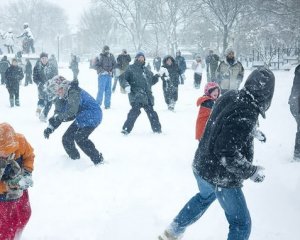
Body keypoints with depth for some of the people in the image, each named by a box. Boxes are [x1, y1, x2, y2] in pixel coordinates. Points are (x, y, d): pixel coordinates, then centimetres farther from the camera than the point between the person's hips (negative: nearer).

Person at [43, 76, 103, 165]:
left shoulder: (73, 92, -25)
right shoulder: (61, 97, 4)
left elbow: (71, 112, -33)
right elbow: (58, 113, 5)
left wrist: (57, 117, -24)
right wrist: (50, 128, -7)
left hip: (92, 114, -10)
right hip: (82, 117, 10)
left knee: (80, 137, -24)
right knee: (67, 138, 7)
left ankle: (98, 160, -15)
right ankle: (75, 159, 28)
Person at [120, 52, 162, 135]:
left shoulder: (146, 70, 22)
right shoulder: (131, 69, 2)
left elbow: (151, 81, 32)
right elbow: (122, 78, -4)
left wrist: (158, 75, 19)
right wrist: (126, 85, -22)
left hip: (147, 96, 6)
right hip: (136, 96, -6)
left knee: (151, 111, 14)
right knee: (135, 110, -22)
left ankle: (157, 128, 28)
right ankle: (126, 129, -18)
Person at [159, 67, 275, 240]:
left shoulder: (229, 97, -6)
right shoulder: (246, 116, -30)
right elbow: (228, 154, -31)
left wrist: (253, 132, 17)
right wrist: (252, 172, -19)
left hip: (202, 166, 9)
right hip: (221, 178, -9)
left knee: (205, 197, 37)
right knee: (241, 223, 10)